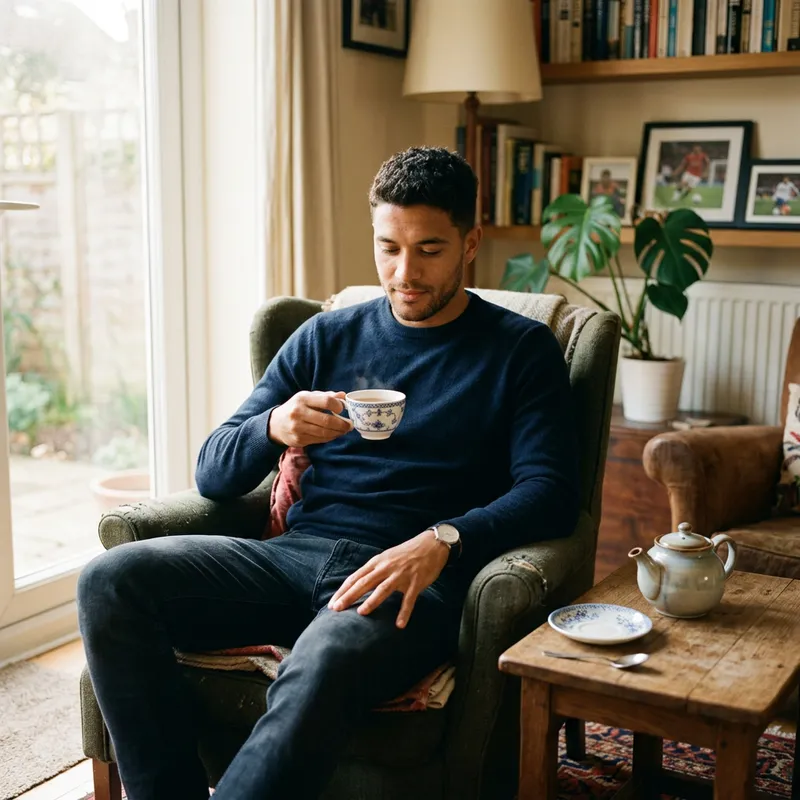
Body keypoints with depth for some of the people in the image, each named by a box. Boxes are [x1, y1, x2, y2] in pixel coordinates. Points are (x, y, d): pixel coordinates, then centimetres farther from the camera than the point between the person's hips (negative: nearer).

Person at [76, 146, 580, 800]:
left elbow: (550, 492, -3)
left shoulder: (521, 349, 10)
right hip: (294, 555, 5)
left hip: (409, 576, -4)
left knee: (322, 667, -39)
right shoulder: (327, 337, 18)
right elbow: (213, 473, 14)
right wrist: (273, 428, -10)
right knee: (112, 580, -21)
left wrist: (443, 540, -21)